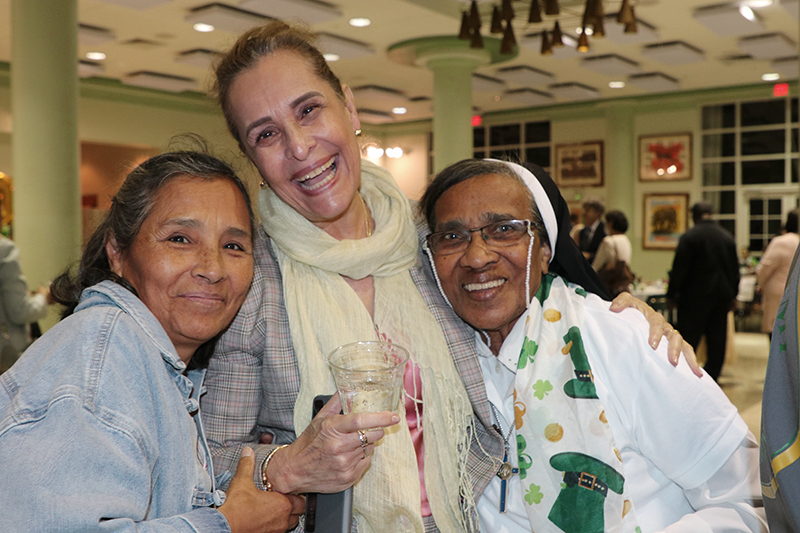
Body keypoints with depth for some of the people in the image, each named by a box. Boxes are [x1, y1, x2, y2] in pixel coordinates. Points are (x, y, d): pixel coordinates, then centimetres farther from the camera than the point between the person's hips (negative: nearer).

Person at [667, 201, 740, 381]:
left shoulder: (689, 237, -10)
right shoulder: (728, 237, 9)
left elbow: (679, 269, -11)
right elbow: (735, 269, 15)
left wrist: (671, 294, -4)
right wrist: (732, 295, 23)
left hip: (696, 295, -5)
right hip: (722, 296, 5)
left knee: (688, 340, -1)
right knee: (717, 342, 9)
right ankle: (710, 379, 12)